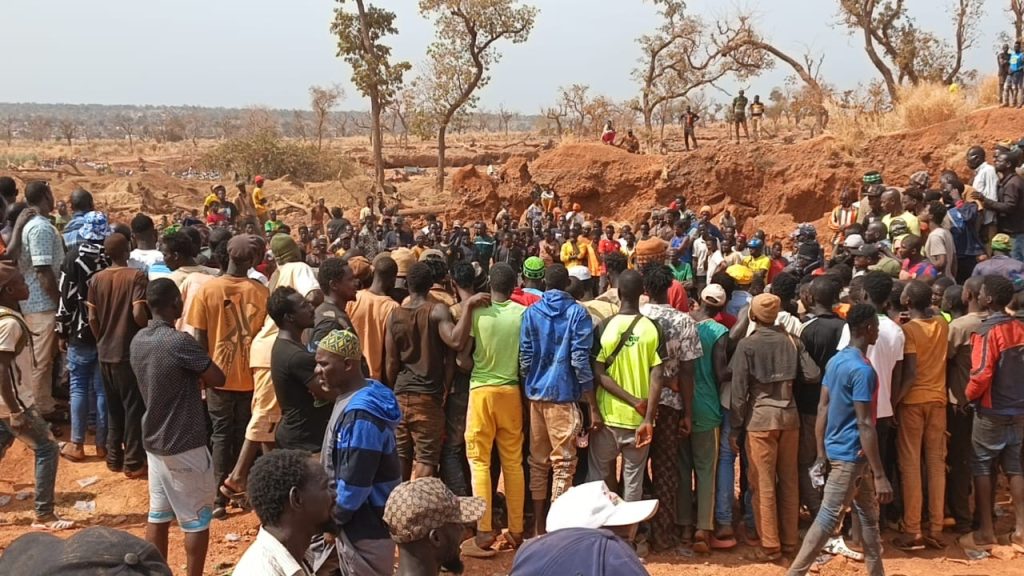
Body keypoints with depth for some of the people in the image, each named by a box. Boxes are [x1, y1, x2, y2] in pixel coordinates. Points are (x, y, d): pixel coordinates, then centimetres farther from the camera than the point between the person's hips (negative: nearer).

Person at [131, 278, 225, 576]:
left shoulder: (138, 340, 2)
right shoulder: (179, 342, -22)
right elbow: (218, 379, -13)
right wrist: (199, 376, 5)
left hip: (154, 440, 8)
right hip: (185, 444, -8)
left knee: (158, 515, 15)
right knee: (197, 519, 5)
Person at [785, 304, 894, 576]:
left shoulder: (836, 360, 7)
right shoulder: (862, 370, -20)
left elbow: (823, 408, 10)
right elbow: (865, 424, -22)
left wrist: (821, 454, 15)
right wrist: (879, 475, -20)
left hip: (836, 450, 9)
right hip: (851, 455, -9)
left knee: (869, 515, 18)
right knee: (828, 518, -4)